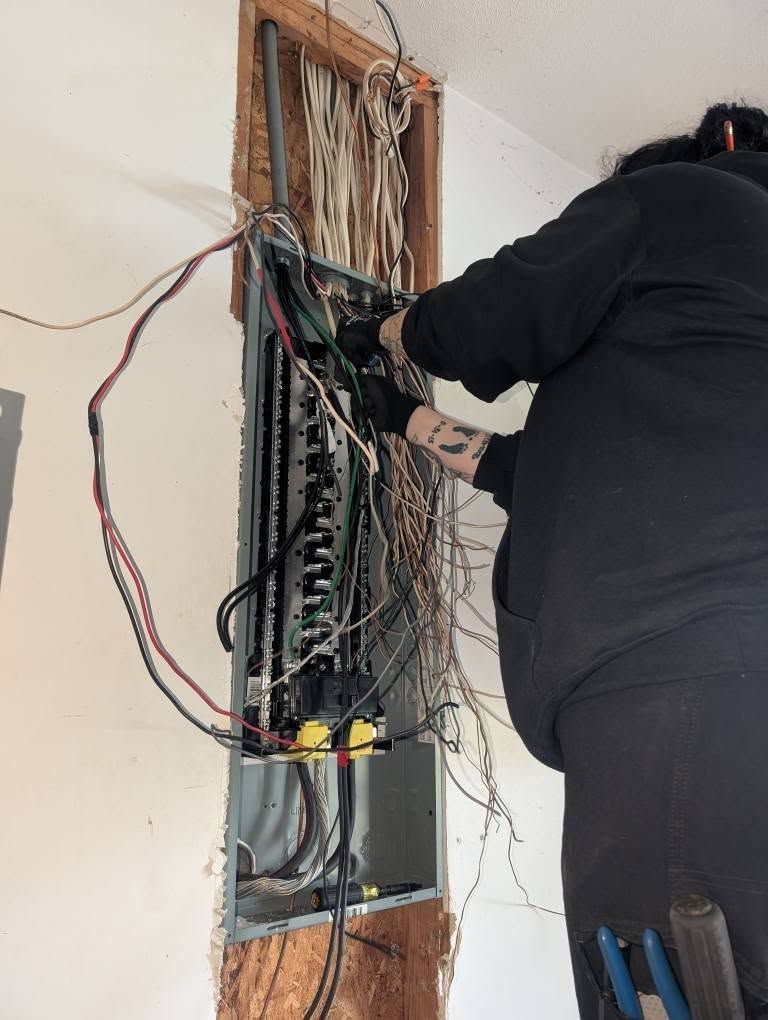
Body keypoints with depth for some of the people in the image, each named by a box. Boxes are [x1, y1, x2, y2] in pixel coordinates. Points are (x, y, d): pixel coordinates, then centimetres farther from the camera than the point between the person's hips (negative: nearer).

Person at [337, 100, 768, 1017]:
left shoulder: (675, 196, 10)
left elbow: (484, 326, 3)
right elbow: (553, 477, 31)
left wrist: (383, 331, 26)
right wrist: (404, 417, 39)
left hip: (674, 678, -9)